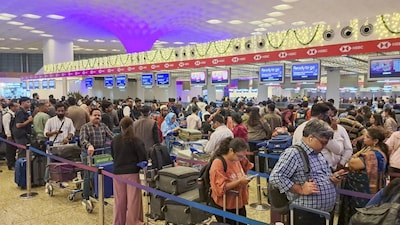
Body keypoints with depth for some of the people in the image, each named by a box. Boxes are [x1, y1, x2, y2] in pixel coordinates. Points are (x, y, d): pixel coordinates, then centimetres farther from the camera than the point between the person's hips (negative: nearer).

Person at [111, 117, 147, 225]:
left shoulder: (114, 140, 3)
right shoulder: (137, 140, -10)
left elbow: (113, 155, 15)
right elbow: (143, 157, -10)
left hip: (118, 172, 4)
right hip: (132, 172, -4)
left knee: (119, 200, 13)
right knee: (133, 199, 6)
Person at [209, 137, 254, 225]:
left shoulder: (237, 159, 0)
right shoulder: (218, 163, -21)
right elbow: (221, 188, -22)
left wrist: (245, 180, 0)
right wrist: (239, 181, -27)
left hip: (239, 204, 7)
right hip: (224, 207, -7)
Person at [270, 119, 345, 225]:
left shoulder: (318, 153, 13)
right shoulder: (293, 153, -18)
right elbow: (275, 177, -27)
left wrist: (332, 178, 4)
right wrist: (300, 189, -23)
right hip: (306, 214, -9)